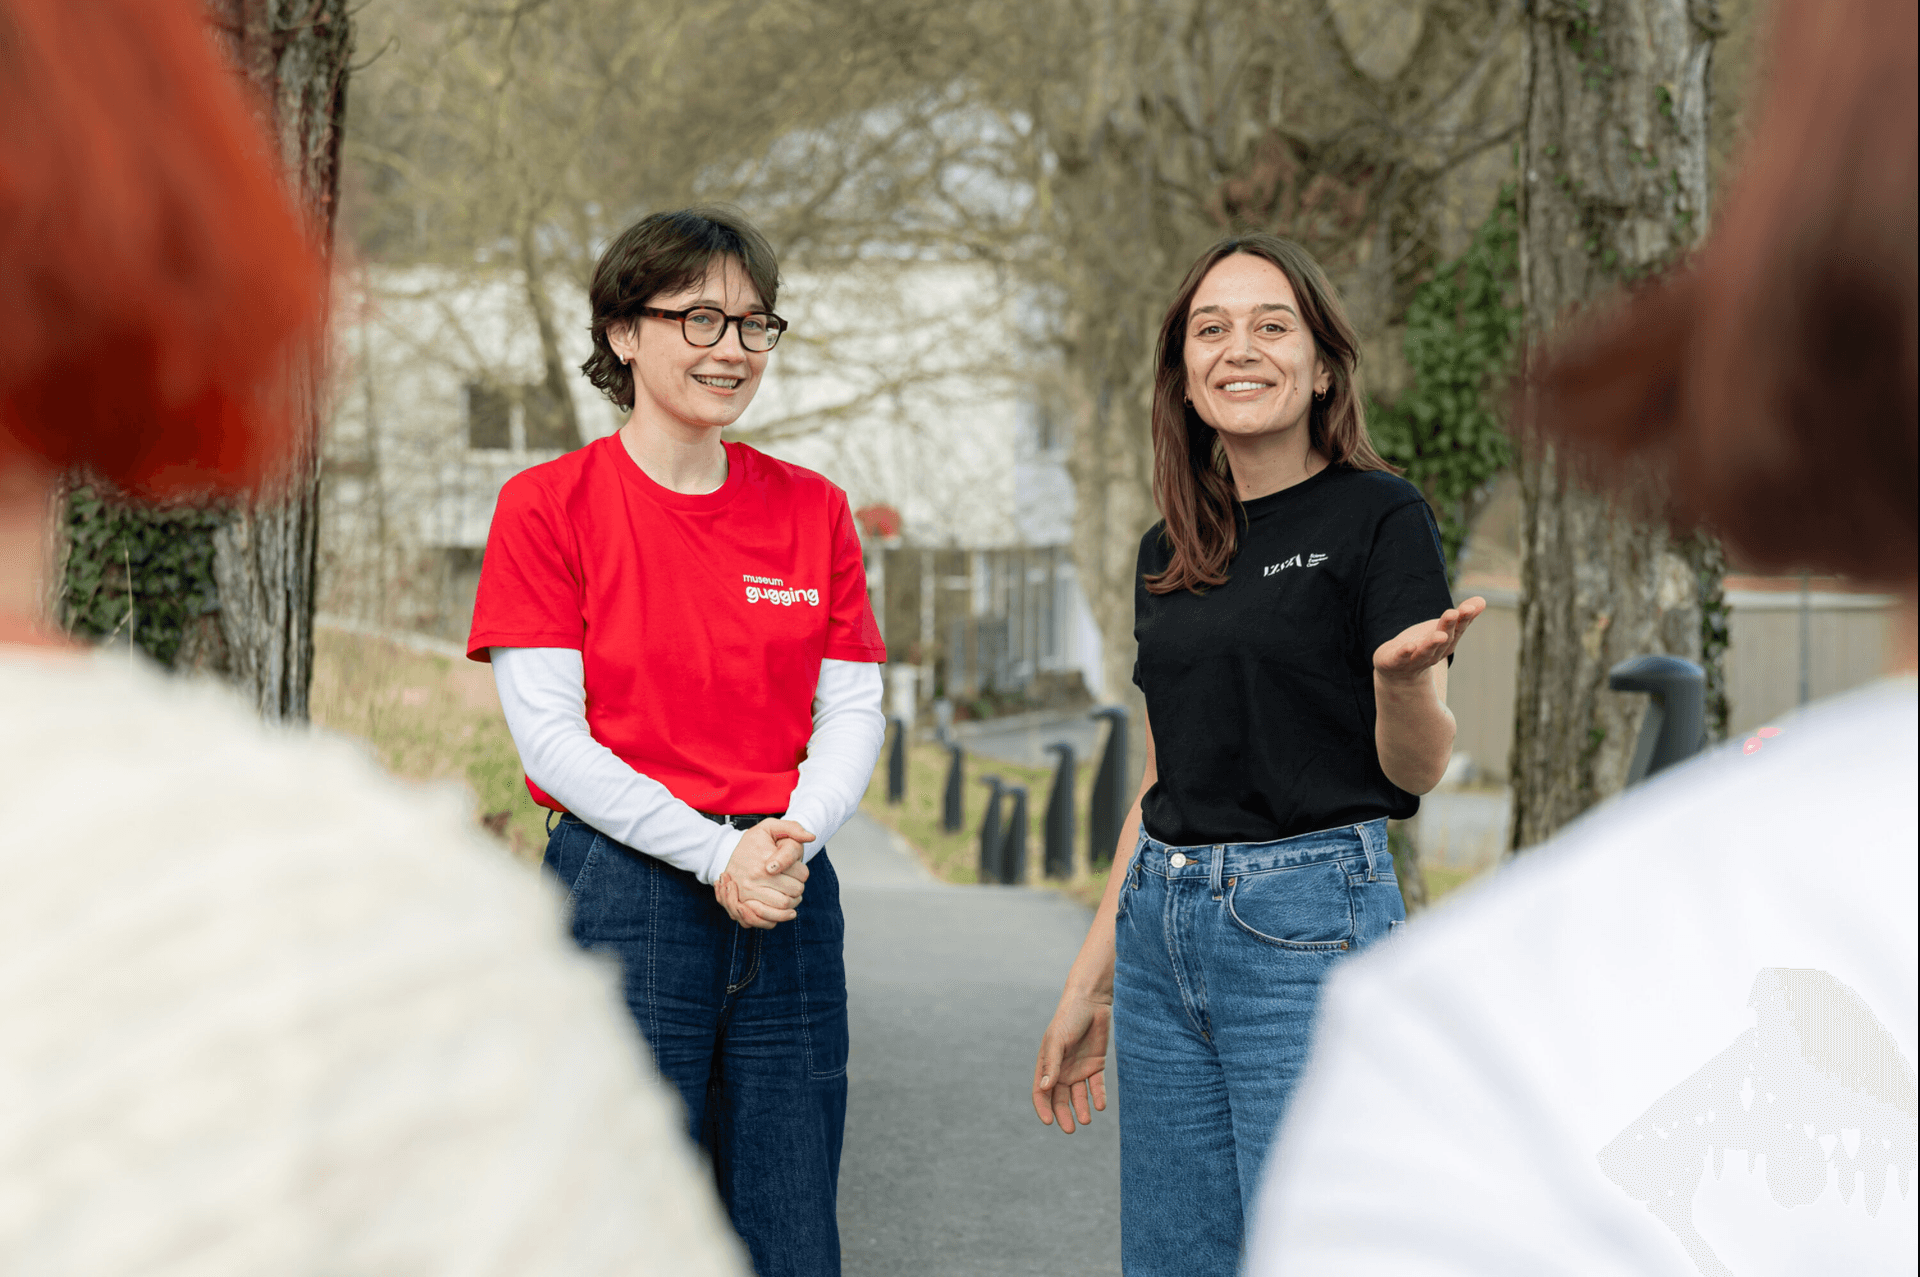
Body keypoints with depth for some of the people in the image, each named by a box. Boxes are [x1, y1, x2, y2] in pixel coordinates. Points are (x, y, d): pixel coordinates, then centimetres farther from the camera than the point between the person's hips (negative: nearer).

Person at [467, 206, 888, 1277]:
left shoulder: (813, 509, 9)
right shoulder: (548, 504, -2)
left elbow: (855, 711, 7)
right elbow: (550, 734, -8)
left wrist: (793, 838, -13)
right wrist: (714, 854, -15)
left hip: (790, 903, 4)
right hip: (623, 888, -4)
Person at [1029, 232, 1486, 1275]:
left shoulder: (1379, 516, -5)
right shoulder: (1168, 553, 13)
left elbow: (1417, 769, -9)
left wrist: (1403, 679, -31)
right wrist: (1090, 985, 17)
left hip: (1312, 916, -6)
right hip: (1160, 924, 7)